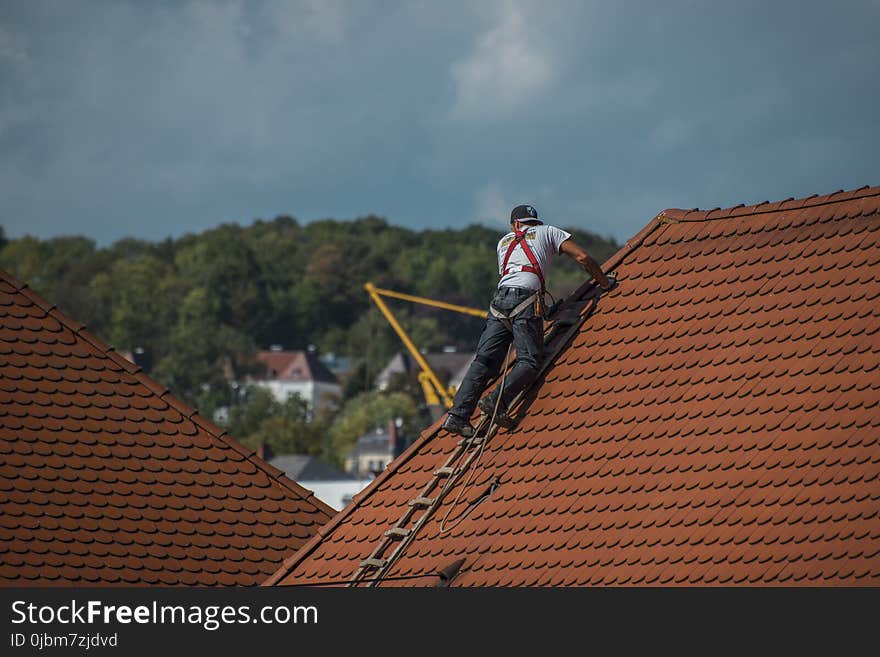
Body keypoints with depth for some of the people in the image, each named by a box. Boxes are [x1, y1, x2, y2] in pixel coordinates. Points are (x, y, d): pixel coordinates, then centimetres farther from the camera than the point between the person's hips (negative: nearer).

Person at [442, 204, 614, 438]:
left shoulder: (504, 241, 33)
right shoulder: (548, 232, 23)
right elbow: (583, 257, 15)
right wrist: (605, 283, 27)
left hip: (500, 297, 4)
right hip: (526, 298, -4)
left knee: (483, 360, -2)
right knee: (529, 360, -9)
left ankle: (458, 415, -16)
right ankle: (498, 400, -31)